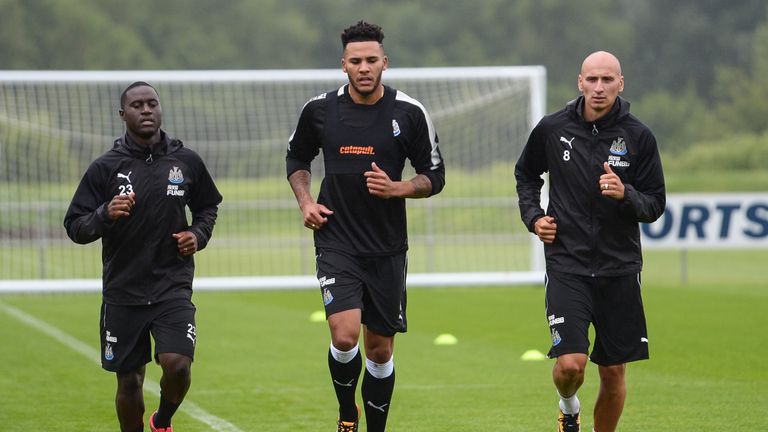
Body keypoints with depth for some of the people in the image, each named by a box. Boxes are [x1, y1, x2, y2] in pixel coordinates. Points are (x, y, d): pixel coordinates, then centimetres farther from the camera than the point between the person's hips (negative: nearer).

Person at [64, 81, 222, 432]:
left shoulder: (187, 162, 3)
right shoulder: (105, 167, -2)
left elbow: (207, 207, 21)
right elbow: (75, 227, -2)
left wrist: (199, 234, 1)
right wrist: (105, 215, -21)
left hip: (173, 287, 0)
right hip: (122, 292, 0)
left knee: (177, 365, -17)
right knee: (129, 380, 5)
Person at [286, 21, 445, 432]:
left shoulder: (409, 113, -3)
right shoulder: (320, 109, -1)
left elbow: (435, 176, 4)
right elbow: (296, 158, 17)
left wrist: (397, 188, -15)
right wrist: (305, 202, 1)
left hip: (387, 247, 1)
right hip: (336, 241, -1)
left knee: (380, 347, 7)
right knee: (345, 336, -18)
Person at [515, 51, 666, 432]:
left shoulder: (639, 137, -3)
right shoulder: (552, 129, 0)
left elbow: (655, 205, 0)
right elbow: (526, 174, 19)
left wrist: (625, 194, -20)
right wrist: (533, 216, 4)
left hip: (620, 268, 1)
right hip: (567, 265, -1)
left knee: (613, 373, 5)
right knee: (570, 364, -14)